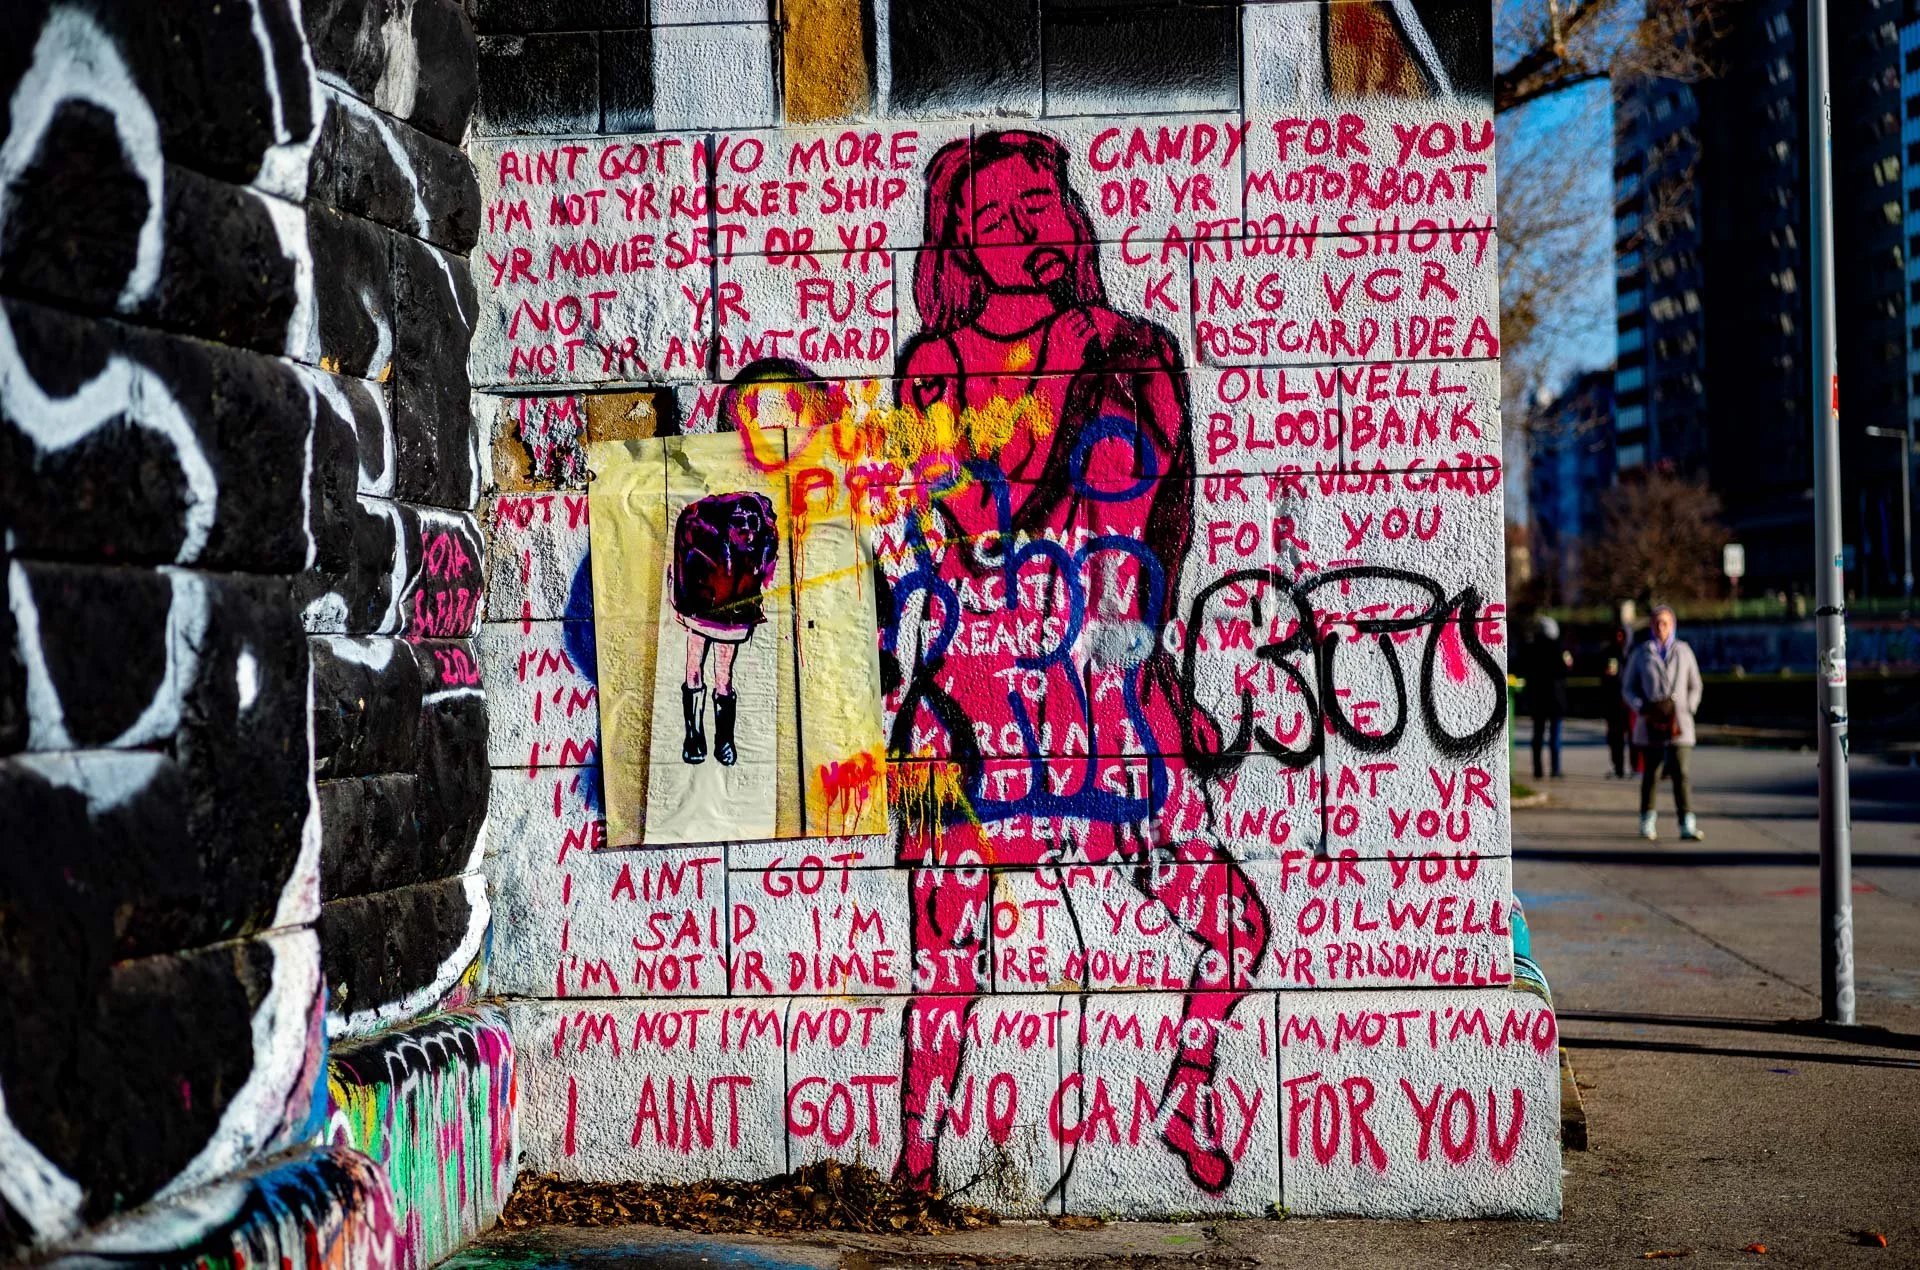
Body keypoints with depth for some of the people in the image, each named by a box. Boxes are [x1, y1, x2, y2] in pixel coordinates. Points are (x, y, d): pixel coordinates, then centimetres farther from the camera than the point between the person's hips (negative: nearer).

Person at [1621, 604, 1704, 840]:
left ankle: (1687, 825, -13)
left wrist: (1688, 710, 1)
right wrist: (1643, 707, -8)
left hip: (1678, 723, 0)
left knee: (1683, 772, -10)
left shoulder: (1683, 651, 7)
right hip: (1652, 723, 0)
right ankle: (1647, 821, 21)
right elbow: (1628, 688, 8)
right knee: (1651, 772, 6)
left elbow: (1694, 686, 15)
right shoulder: (1641, 653, 5)